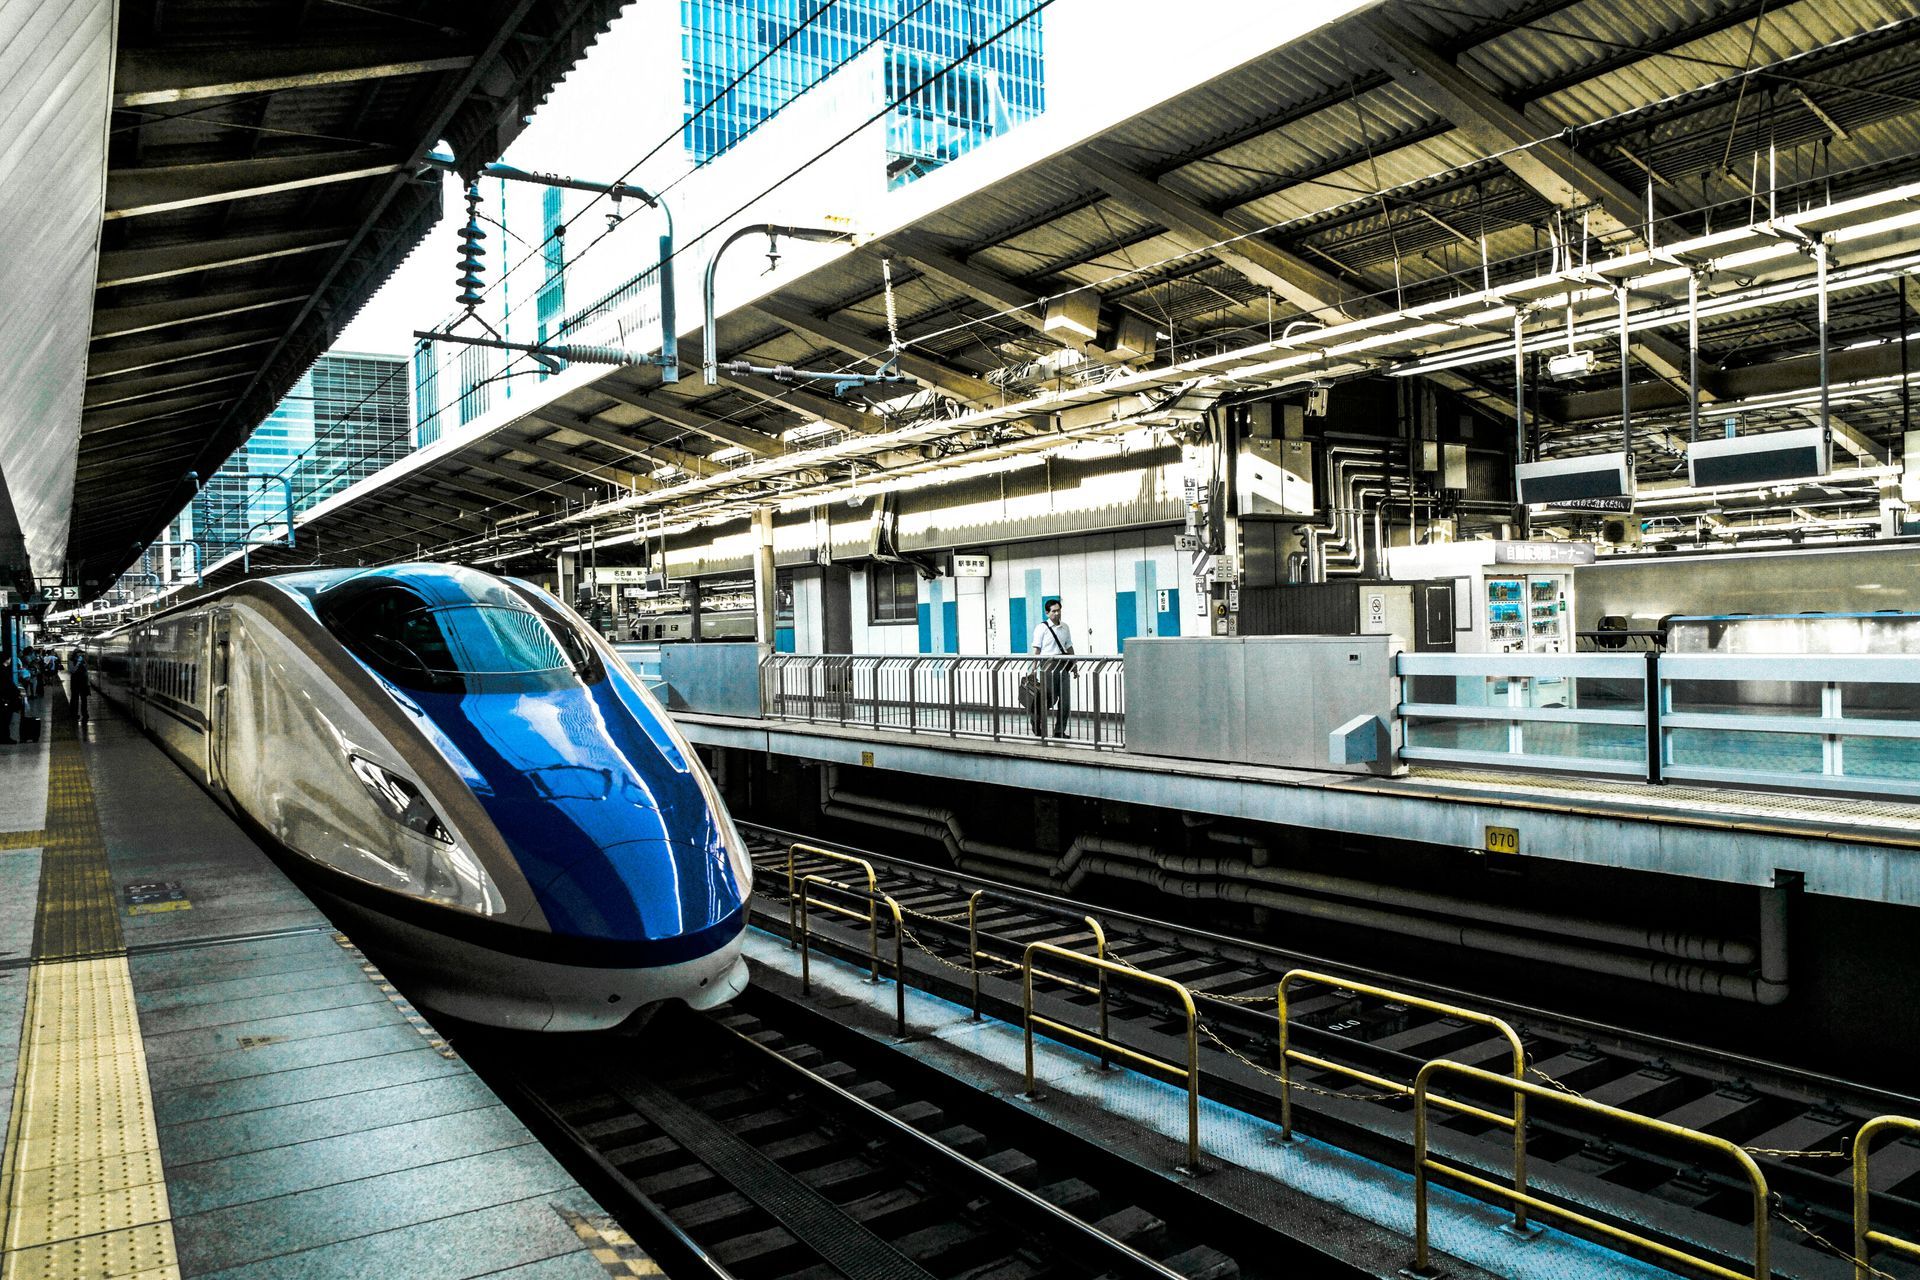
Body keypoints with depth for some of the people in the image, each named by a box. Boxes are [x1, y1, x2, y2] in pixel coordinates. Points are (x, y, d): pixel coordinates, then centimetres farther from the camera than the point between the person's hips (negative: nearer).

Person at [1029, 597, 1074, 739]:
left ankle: (1060, 731, 12)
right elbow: (1037, 650, -6)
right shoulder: (1042, 628, -3)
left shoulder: (1065, 628, 14)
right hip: (1048, 665, -6)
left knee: (1065, 700, 3)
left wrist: (1074, 665, 16)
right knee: (1049, 699, -4)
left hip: (1063, 666, 6)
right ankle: (1037, 727, 16)